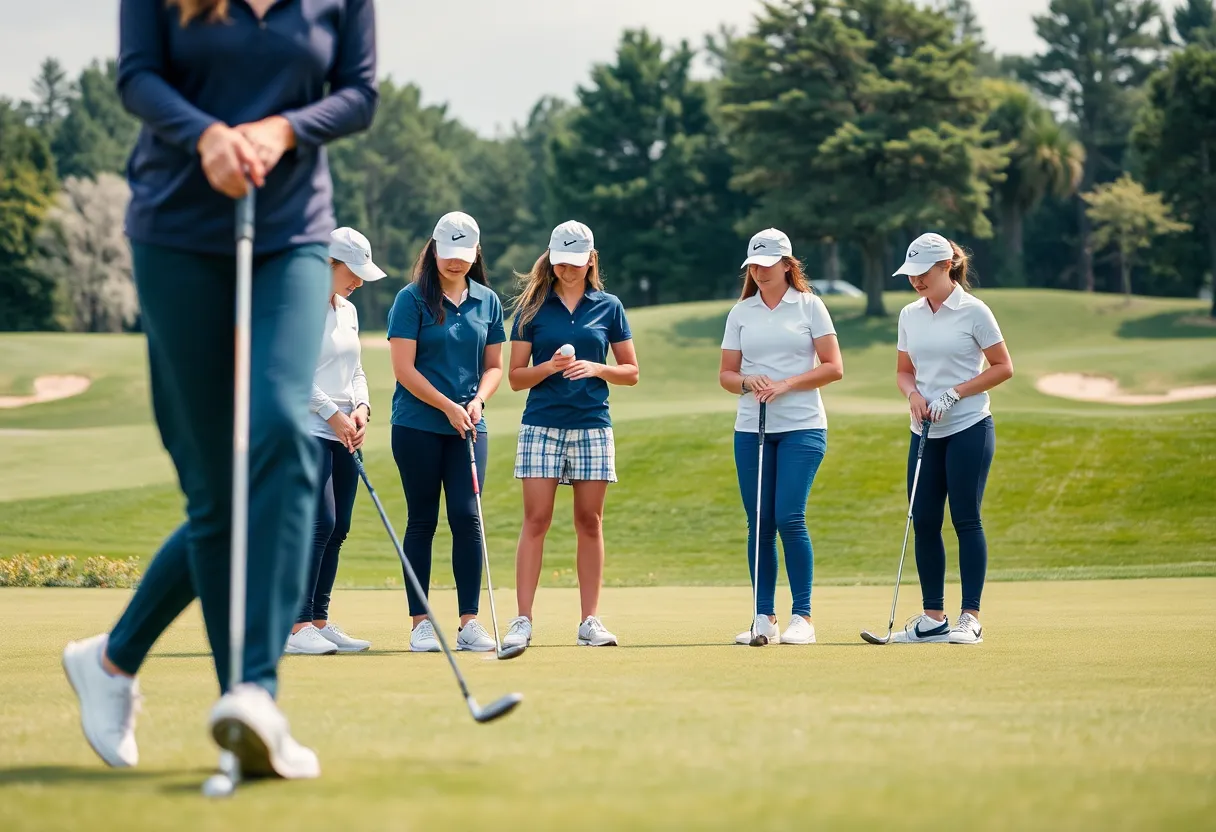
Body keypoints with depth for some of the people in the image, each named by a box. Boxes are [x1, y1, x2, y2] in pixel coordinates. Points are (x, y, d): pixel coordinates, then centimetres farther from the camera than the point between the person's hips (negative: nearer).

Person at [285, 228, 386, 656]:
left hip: (344, 433, 8)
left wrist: (361, 407, 3)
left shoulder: (349, 311, 17)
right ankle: (298, 626, -14)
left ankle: (320, 622, 9)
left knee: (338, 528, 5)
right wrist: (332, 413, -13)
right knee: (320, 523, -15)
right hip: (309, 429, -8)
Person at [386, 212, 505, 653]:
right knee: (422, 521, 1)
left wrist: (477, 400, -5)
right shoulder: (412, 299, -4)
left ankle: (469, 622, -3)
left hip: (469, 428, 3)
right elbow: (404, 368, -8)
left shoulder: (487, 301, 9)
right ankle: (420, 623, 6)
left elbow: (494, 365, 14)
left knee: (467, 517, -5)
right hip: (418, 424, -3)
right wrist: (448, 407, -12)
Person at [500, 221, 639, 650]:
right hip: (541, 424, -1)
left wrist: (595, 368, -8)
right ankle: (523, 620, -6)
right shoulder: (532, 308, 5)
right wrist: (549, 367, -14)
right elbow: (516, 376, 5)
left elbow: (631, 372, 10)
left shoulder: (608, 307, 8)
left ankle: (590, 620, 7)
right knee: (536, 519, -6)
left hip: (592, 425, 1)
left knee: (590, 522, 3)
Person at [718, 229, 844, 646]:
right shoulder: (740, 313, 12)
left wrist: (787, 384, -11)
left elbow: (833, 367, 0)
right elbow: (725, 374, 13)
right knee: (759, 523, 2)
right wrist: (746, 382, -9)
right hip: (751, 429, 3)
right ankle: (764, 618, 6)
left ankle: (802, 617, -7)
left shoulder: (809, 306, 3)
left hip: (802, 427, -3)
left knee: (790, 518, -13)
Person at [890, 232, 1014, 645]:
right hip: (925, 432, 6)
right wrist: (914, 394, -5)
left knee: (966, 519, -6)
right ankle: (933, 617, 10)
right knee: (924, 521, 3)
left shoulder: (973, 311, -7)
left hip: (969, 429, -6)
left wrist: (953, 393, -13)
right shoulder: (909, 315, 10)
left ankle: (970, 618, -3)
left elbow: (1003, 367, -5)